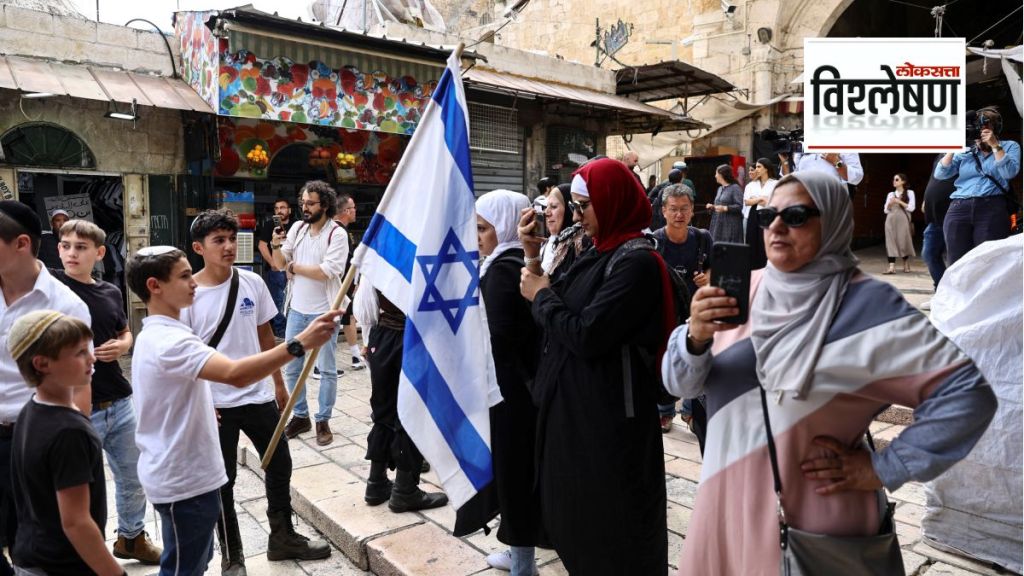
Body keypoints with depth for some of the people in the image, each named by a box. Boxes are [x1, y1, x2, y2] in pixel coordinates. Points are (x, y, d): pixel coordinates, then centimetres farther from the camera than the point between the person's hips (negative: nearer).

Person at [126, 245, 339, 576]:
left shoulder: (154, 335, 9)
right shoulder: (170, 340, -27)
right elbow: (235, 374, -42)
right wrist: (300, 343, -47)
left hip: (181, 473, 11)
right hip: (184, 481, -11)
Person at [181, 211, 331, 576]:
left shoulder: (253, 283, -2)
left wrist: (278, 383, 11)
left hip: (258, 395, 4)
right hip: (216, 404, -4)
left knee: (280, 466, 15)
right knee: (222, 480, 9)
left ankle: (282, 538, 35)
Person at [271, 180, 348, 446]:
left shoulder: (337, 234, -13)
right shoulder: (297, 227, 3)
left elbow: (326, 272, -22)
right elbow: (280, 264, 5)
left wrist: (294, 267, -11)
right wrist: (276, 246, -15)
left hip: (323, 312, -5)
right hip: (297, 309, 5)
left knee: (327, 370, 6)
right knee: (291, 367, 13)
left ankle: (323, 421, 19)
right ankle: (300, 416, 28)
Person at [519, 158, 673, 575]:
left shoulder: (636, 261, -18)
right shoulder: (601, 253, 10)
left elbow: (586, 335, -25)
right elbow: (562, 317, 9)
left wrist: (542, 295, -9)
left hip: (610, 415, -9)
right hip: (575, 405, 9)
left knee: (612, 527, 8)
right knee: (577, 514, 21)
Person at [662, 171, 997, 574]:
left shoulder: (867, 304, -12)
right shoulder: (745, 288, -1)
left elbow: (967, 394, -13)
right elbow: (681, 382, -3)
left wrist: (883, 469, -14)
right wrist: (696, 337, -23)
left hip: (811, 524, -4)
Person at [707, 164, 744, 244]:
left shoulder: (735, 188, -7)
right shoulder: (720, 189, 20)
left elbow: (740, 206, -16)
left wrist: (725, 208, -22)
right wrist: (712, 206, 11)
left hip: (730, 226, -8)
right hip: (719, 226, 8)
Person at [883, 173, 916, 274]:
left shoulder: (909, 193, 5)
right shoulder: (890, 194, 13)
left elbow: (911, 208, -5)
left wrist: (899, 202, -11)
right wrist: (890, 204, -7)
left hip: (903, 220, -3)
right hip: (891, 221, 3)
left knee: (904, 242, 2)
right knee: (891, 242, -8)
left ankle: (906, 265, 22)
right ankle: (892, 267, -15)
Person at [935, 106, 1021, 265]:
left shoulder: (1009, 146, 15)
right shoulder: (965, 150, 19)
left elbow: (1009, 173, -3)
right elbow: (940, 174, 10)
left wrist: (994, 145, -3)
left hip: (992, 209, -2)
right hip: (958, 210, 2)